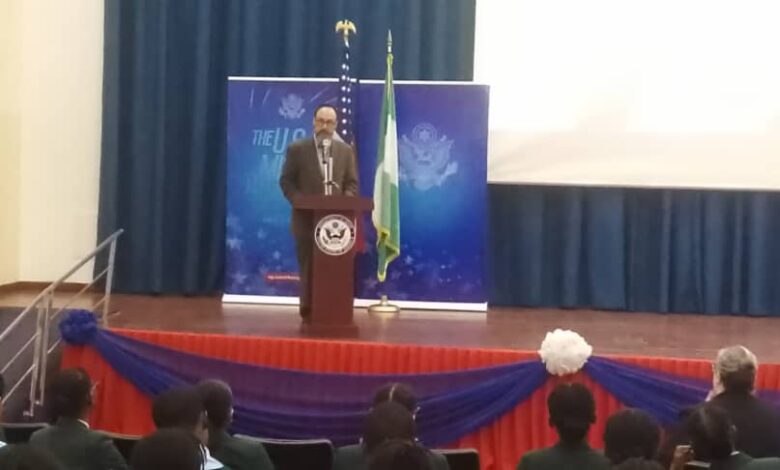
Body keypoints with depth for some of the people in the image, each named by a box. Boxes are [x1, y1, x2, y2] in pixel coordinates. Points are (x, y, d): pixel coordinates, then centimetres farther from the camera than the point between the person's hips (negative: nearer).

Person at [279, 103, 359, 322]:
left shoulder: (345, 151, 8)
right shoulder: (297, 149, 2)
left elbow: (352, 183, 8)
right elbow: (286, 181, 1)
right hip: (306, 218, -1)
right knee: (308, 269, 2)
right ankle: (308, 313, 7)